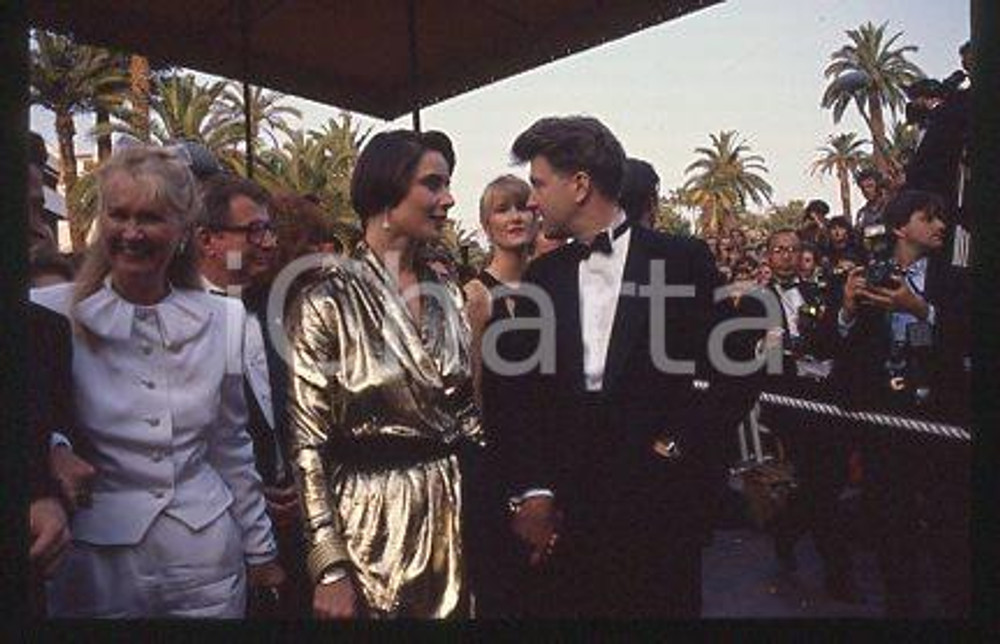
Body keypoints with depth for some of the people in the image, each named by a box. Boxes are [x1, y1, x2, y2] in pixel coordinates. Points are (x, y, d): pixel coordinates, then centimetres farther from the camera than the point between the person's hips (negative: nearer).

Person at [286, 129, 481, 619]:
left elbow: (468, 414, 10)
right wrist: (331, 569, -13)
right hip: (374, 525, -5)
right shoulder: (327, 300, -12)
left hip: (455, 518, 5)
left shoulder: (447, 294, 4)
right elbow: (308, 443, -11)